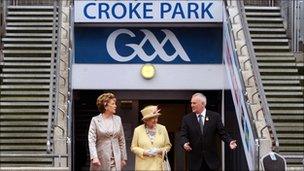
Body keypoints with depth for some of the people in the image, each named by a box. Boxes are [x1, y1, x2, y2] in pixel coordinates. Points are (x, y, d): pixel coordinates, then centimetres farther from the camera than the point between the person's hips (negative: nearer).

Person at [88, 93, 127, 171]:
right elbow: (91, 140, -9)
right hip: (101, 159, -2)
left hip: (115, 159, 2)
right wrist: (94, 157, -22)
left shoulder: (117, 119, 9)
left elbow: (122, 140, 13)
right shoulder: (95, 120, -2)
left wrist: (123, 158, 11)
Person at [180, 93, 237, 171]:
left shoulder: (215, 116, 2)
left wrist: (230, 141, -16)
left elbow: (222, 133, 2)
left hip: (211, 159, 0)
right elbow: (183, 135, 0)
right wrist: (184, 143, -22)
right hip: (195, 160, 0)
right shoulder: (187, 119, 4)